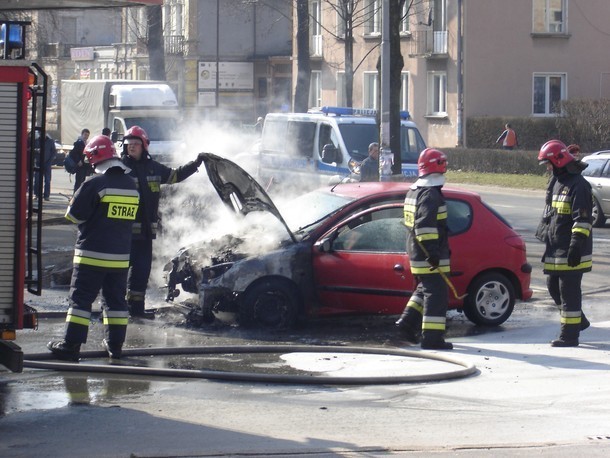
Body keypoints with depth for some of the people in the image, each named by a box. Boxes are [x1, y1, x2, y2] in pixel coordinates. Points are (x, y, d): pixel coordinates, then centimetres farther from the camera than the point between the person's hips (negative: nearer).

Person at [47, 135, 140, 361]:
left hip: (92, 254, -6)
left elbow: (74, 214, -10)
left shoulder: (95, 183, -15)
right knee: (115, 299, 14)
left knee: (81, 298, -2)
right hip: (121, 255, 6)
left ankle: (71, 345, -5)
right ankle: (115, 345, 16)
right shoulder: (131, 185, 6)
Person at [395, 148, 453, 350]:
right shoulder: (430, 194, -17)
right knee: (436, 294, -5)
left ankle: (408, 322, 20)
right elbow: (425, 225, -27)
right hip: (429, 257, -9)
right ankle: (432, 338, -6)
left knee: (426, 288, 24)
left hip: (416, 254, 9)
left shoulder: (414, 191, 14)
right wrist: (433, 252, -28)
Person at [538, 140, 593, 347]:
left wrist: (576, 246, -26)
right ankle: (578, 320, 30)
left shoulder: (578, 185, -16)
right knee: (553, 286, 15)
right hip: (556, 248, 10)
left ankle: (570, 334, -1)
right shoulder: (557, 182, 15)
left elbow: (583, 219, -22)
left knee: (569, 290, -6)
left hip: (571, 252, -10)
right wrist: (549, 240, 27)